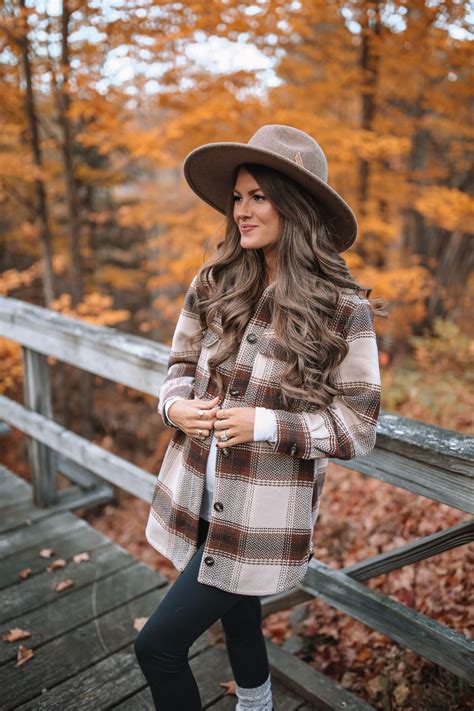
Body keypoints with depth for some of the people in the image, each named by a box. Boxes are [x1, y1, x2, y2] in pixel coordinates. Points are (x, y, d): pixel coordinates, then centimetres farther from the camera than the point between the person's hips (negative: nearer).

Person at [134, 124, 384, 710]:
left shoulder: (343, 310, -14)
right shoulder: (212, 286, -1)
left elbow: (357, 428, -11)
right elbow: (181, 367, 9)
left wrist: (266, 425, -23)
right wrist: (175, 407, -13)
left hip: (261, 519, -5)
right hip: (197, 501, 5)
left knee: (158, 645, -1)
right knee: (238, 620, 25)